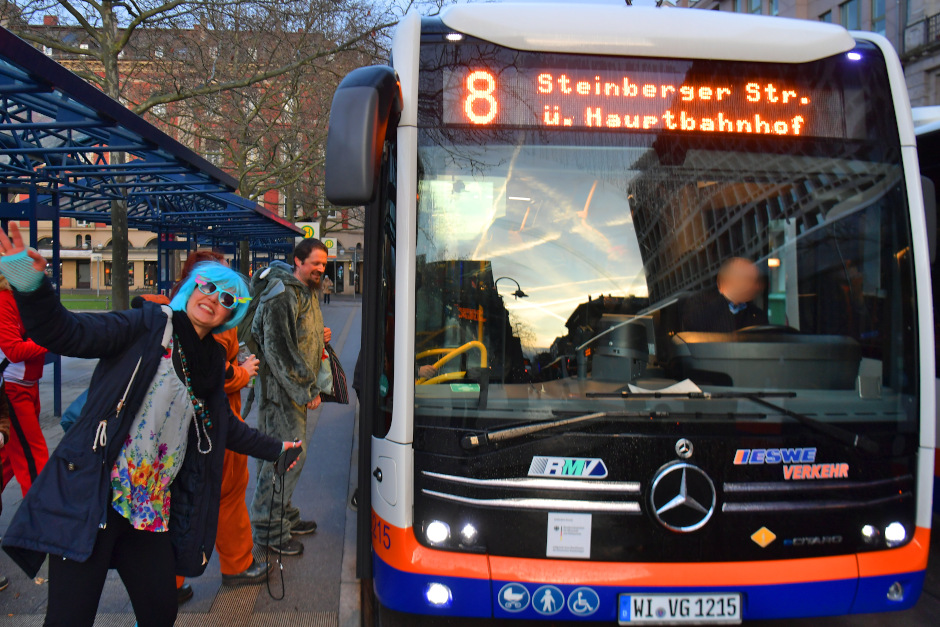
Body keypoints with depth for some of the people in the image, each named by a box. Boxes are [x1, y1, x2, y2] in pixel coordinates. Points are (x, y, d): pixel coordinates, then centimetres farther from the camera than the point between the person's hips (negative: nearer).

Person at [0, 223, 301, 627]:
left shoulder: (212, 362, 15)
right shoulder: (148, 326, -4)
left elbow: (225, 427, 29)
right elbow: (65, 333, -17)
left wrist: (275, 449, 37)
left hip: (152, 513, 7)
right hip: (92, 498, -7)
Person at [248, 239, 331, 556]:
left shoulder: (306, 292, 15)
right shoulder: (282, 295, -17)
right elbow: (278, 349, -22)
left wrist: (320, 338, 8)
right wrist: (305, 391, -20)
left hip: (297, 388, 10)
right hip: (280, 389, -10)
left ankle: (284, 516, 29)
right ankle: (268, 527, 5)